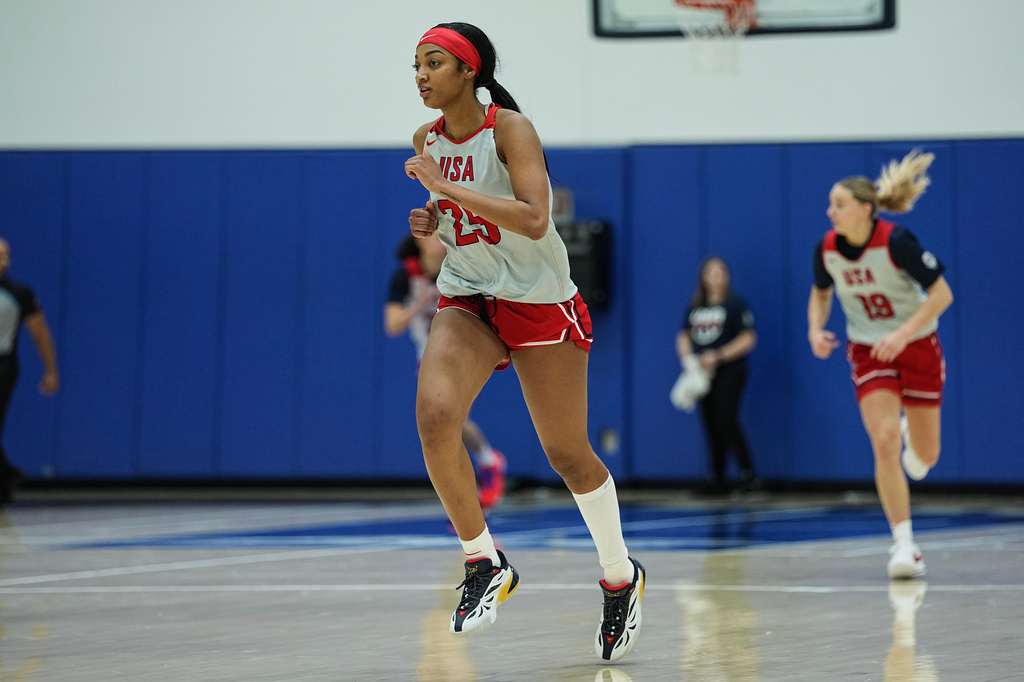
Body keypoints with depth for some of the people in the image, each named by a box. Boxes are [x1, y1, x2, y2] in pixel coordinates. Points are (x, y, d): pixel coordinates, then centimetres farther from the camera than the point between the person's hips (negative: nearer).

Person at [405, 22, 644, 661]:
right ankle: (485, 563, -8)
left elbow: (533, 220, -27)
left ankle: (621, 576, 29)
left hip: (540, 302, -4)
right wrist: (432, 221, 1)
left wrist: (446, 187, -27)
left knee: (569, 455, 4)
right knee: (434, 416, -24)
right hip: (467, 299, 4)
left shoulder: (510, 128, -15)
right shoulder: (427, 139, 5)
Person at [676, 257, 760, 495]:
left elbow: (748, 339, -9)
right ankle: (717, 478, 13)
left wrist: (718, 356, -16)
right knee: (711, 426, 6)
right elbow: (684, 336, 17)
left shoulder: (735, 304, -4)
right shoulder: (695, 306, 13)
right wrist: (686, 356, -5)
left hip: (729, 374, -6)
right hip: (704, 375, 6)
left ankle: (748, 473, -12)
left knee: (726, 420, -17)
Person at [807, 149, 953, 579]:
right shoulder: (827, 249, -10)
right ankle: (904, 546, -10)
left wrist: (903, 334, -29)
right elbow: (820, 294, 10)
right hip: (868, 352, 2)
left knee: (925, 457, 7)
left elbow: (942, 293, -20)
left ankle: (911, 430, 47)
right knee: (884, 443, -17)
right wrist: (815, 330, -10)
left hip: (917, 348, -2)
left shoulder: (896, 242, -23)